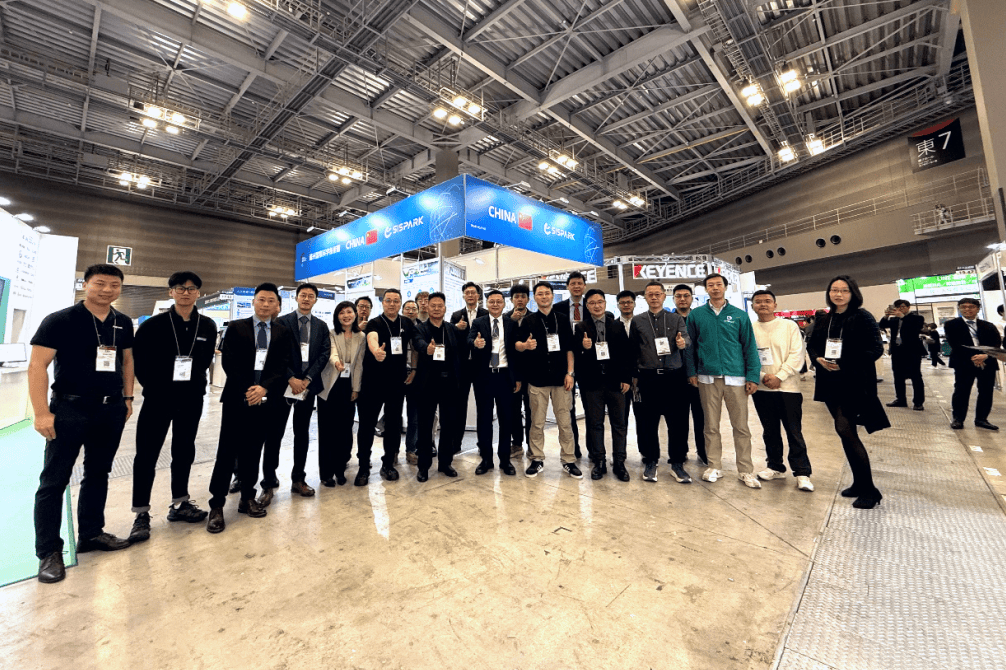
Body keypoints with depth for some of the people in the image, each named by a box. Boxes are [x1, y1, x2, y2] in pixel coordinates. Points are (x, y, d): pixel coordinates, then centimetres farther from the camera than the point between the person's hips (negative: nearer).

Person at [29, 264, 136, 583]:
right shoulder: (60, 320, -9)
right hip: (70, 409, -5)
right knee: (54, 479, 4)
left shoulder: (123, 323, 7)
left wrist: (127, 397, 13)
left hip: (112, 410, 5)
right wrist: (42, 412, -17)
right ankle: (49, 551, 16)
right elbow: (37, 365, -12)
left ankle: (91, 533, 29)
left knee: (98, 474, 15)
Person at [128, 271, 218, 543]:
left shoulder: (207, 326, 3)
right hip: (158, 399, -3)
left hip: (192, 400, 3)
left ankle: (179, 504, 27)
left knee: (184, 452, 13)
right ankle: (141, 514, 15)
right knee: (147, 454, 2)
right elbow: (138, 359, -1)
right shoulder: (154, 324, -5)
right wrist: (153, 386, -3)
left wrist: (195, 382, 1)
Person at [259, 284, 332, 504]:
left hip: (308, 385, 3)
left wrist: (307, 379, -10)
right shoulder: (282, 322, 2)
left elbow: (324, 354, 1)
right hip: (283, 385, -2)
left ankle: (298, 480, 20)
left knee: (302, 433, 10)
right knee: (274, 434, 0)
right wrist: (291, 378, -14)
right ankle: (269, 484, 10)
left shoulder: (321, 326, 10)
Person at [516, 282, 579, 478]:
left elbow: (569, 348, 8)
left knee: (565, 422, 5)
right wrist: (525, 345, -23)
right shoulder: (528, 320, 7)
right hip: (537, 379, 0)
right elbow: (516, 344, 0)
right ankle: (537, 459, 21)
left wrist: (570, 373, -1)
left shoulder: (563, 319, 9)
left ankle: (568, 460, 18)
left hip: (560, 378, 1)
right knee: (537, 422, 7)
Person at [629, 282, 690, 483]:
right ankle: (650, 462, 20)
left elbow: (686, 340, -5)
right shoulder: (637, 321, 8)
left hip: (674, 376, 0)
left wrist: (682, 343, -28)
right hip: (648, 378, 0)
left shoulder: (676, 319, 9)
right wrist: (633, 375, 6)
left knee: (677, 421, 5)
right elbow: (632, 350, 9)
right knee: (648, 422, 5)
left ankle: (677, 464, 20)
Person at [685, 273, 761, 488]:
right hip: (707, 377, 0)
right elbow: (690, 345, 6)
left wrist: (753, 376, -3)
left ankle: (746, 470, 17)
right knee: (711, 425, 9)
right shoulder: (696, 315, 5)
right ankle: (714, 466, 20)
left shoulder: (740, 315, 5)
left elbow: (750, 347, 3)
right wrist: (692, 372, -1)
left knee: (741, 426, 4)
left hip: (735, 377, 0)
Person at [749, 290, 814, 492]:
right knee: (770, 431, 13)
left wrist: (779, 377, -14)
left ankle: (802, 473, 13)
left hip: (788, 387, -2)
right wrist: (762, 377, -11)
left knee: (794, 432, 2)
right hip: (761, 388, 2)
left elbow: (796, 355, -5)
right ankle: (775, 467, 26)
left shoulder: (789, 326, 1)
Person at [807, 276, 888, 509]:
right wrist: (819, 359, -7)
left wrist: (845, 364, -20)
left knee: (845, 430, -12)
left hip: (855, 383, -5)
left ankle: (869, 490, 3)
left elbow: (876, 349, -11)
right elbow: (812, 346, 14)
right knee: (847, 432, 12)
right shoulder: (823, 320, 11)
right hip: (830, 383, 6)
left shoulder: (863, 317, -5)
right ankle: (860, 483, 25)